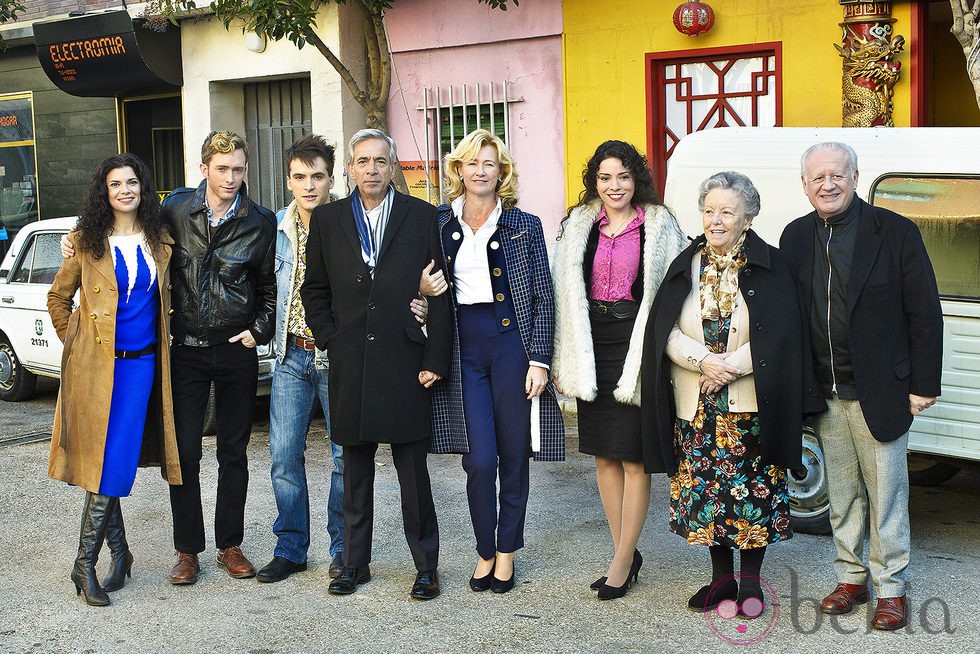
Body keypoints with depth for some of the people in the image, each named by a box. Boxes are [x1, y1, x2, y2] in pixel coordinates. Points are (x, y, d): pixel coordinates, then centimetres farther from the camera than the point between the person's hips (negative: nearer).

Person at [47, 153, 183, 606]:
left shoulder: (160, 241, 9)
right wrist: (72, 341, 7)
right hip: (95, 365, -1)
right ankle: (119, 552, 12)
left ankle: (86, 562, 4)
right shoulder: (87, 242, 3)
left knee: (118, 464, -5)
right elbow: (58, 297, 13)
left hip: (141, 364, 1)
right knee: (100, 462, -2)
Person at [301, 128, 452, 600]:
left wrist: (434, 358, -6)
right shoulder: (327, 219, 9)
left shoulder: (421, 216, 3)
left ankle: (426, 566, 13)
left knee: (413, 471, 3)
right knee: (355, 471, 11)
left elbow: (439, 292, 0)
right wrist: (331, 341, 1)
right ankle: (354, 562, 22)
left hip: (405, 361, -2)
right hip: (349, 363, 2)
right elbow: (314, 290, 14)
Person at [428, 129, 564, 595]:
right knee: (479, 459, -5)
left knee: (514, 455, 6)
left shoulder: (524, 225, 2)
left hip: (512, 343, -1)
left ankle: (507, 551, 22)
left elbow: (542, 298, 1)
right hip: (462, 349, 1)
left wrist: (539, 359, -6)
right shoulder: (439, 224, 6)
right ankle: (485, 552, 15)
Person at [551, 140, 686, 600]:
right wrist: (562, 359, 5)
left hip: (636, 349, -4)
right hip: (591, 348, 4)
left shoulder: (659, 226, 0)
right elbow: (565, 294, 10)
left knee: (632, 457, -1)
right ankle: (626, 554, 22)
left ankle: (623, 559, 9)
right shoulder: (579, 226, 9)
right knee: (604, 456, 9)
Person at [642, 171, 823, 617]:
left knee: (753, 490, 1)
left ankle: (751, 580, 16)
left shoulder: (770, 267, -1)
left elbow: (781, 334, -8)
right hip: (696, 404, 3)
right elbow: (665, 330, 0)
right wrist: (704, 361, -16)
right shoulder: (686, 267, 7)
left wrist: (730, 366, -16)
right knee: (705, 487, 7)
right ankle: (721, 576, 22)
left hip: (751, 403, -3)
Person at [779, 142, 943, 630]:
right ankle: (850, 578, 28)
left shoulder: (895, 232, -7)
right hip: (825, 394, 4)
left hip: (880, 393, -4)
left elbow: (924, 312, -6)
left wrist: (924, 385, -8)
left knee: (886, 493, 5)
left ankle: (891, 588, 17)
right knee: (841, 493, 14)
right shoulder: (796, 237, 6)